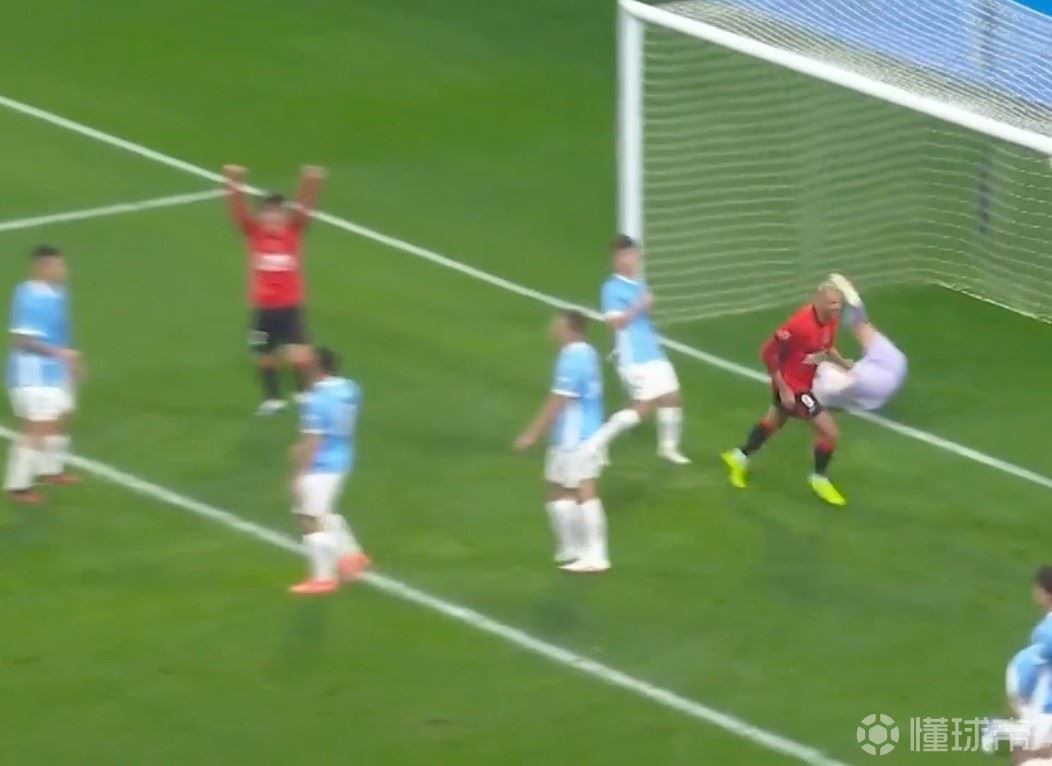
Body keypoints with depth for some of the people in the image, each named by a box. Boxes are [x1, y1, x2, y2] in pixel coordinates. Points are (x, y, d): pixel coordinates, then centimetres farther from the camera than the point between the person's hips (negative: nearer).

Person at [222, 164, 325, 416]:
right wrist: (234, 186, -35)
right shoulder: (254, 233, -4)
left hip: (290, 306, -1)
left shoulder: (293, 231, -3)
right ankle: (272, 399, 31)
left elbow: (304, 209, -17)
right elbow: (239, 212, -17)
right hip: (263, 307, 1)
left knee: (298, 356, -13)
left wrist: (310, 185, -35)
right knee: (265, 356, 12)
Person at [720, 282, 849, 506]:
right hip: (792, 386, -9)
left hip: (804, 382, 9)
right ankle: (819, 479, 16)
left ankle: (740, 458, 51)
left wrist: (846, 365, -2)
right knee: (829, 431, -8)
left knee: (774, 421, 30)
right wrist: (783, 389, -24)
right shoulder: (800, 324, -33)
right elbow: (768, 352, -26)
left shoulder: (830, 320, -8)